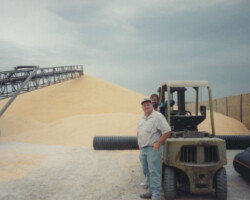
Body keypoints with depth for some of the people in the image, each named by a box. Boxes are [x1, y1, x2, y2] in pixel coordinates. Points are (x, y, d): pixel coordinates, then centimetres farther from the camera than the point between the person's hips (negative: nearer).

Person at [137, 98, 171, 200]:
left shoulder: (158, 116, -11)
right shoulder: (141, 118, 14)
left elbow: (167, 131, -16)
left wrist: (158, 144, -15)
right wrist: (139, 143, 16)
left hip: (153, 149, -8)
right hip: (142, 149, 8)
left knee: (154, 173, -5)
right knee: (147, 172, 15)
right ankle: (151, 192, 27)